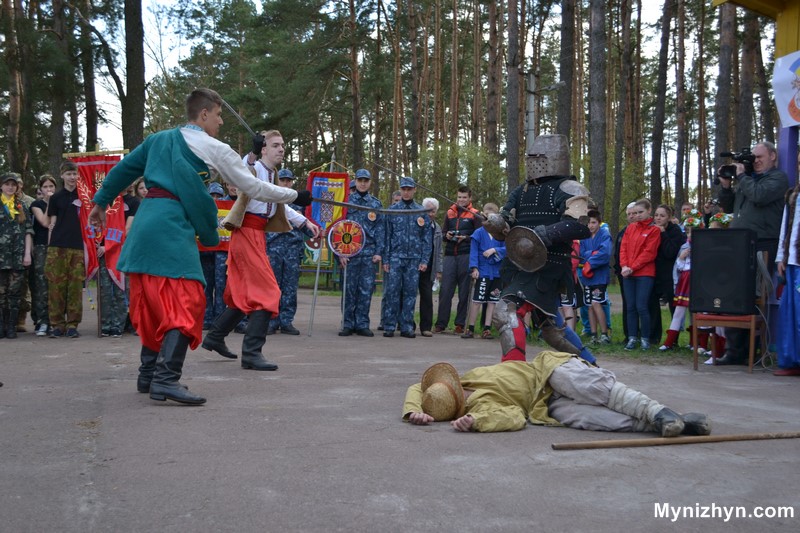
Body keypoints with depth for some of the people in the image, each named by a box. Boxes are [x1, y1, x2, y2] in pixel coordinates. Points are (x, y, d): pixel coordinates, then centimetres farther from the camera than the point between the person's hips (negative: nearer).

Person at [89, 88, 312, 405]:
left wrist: (101, 203, 35)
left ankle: (149, 373, 23)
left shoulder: (160, 139, 19)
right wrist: (295, 196, 14)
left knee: (154, 302, 16)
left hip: (145, 223, 8)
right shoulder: (214, 149, 0)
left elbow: (123, 170, 23)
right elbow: (254, 188, 3)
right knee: (186, 303, -9)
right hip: (173, 228, -8)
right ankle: (165, 380, -19)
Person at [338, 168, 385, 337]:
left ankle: (362, 324, 9)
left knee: (366, 290, 2)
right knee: (349, 289, 1)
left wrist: (379, 252, -1)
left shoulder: (376, 204, 11)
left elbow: (380, 230, 8)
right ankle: (348, 324, 8)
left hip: (369, 253, 2)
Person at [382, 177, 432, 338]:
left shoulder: (422, 212, 8)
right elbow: (387, 236, 4)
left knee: (410, 292, 4)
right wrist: (385, 259, -2)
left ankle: (407, 327, 10)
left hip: (414, 259, 1)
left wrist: (424, 260, -1)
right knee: (392, 291, -4)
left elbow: (427, 238, 7)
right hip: (396, 257, -1)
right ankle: (389, 326, 2)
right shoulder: (392, 210, 6)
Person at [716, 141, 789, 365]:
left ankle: (746, 351, -4)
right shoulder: (748, 178, 26)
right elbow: (727, 207, 26)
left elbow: (759, 196, -16)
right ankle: (733, 350, 7)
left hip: (761, 246, -7)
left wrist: (741, 176, -3)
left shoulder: (778, 177, 3)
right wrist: (725, 185, 11)